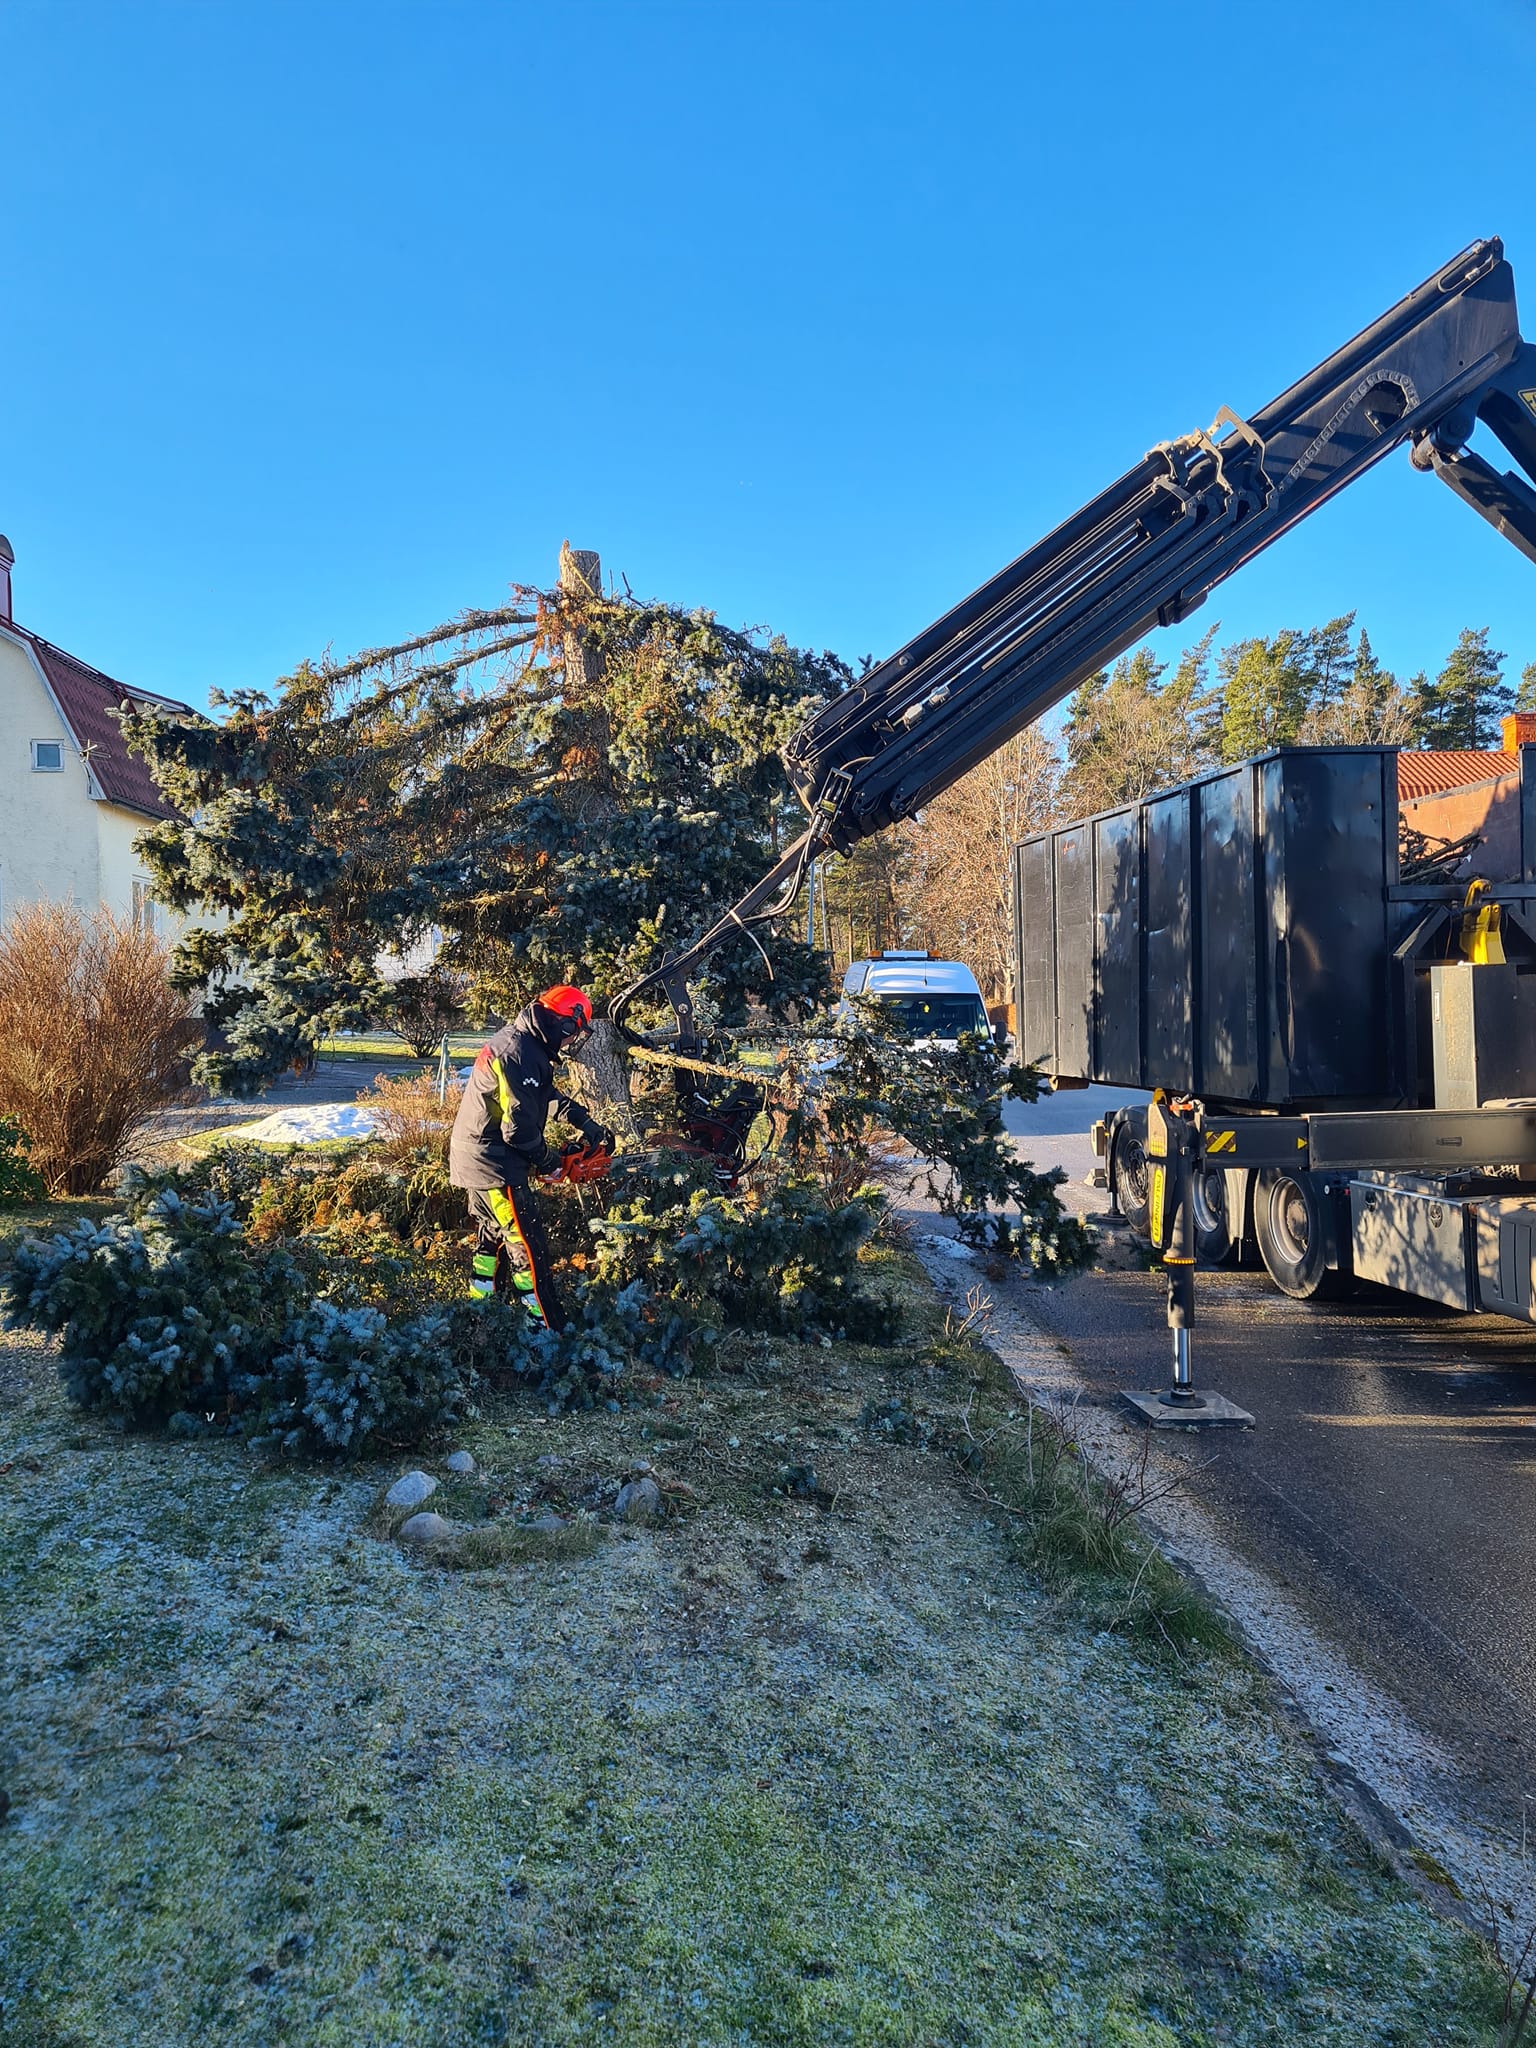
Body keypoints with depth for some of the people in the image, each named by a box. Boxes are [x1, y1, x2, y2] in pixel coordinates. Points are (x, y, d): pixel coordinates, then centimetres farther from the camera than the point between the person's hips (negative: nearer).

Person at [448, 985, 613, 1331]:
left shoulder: (518, 1041, 9)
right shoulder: (520, 1054, -23)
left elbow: (553, 1096, 18)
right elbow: (519, 1125, -24)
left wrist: (590, 1126, 11)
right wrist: (545, 1158, -7)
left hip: (472, 1159, 11)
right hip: (493, 1165, -11)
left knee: (493, 1233, 24)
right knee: (529, 1246, -6)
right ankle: (549, 1327, -2)